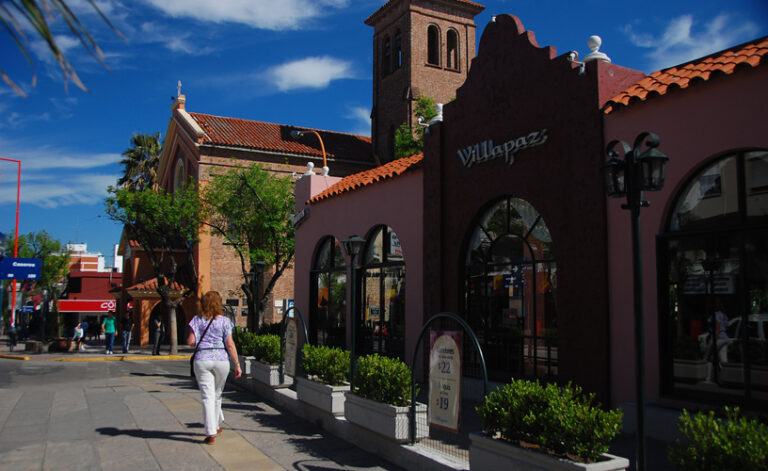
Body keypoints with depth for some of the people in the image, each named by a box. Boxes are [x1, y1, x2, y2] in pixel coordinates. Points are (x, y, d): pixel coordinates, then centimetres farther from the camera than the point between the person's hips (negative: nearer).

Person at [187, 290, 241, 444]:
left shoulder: (197, 320, 1)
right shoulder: (224, 321, -2)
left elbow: (190, 342, -5)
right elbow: (230, 345, -6)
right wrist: (237, 364, -2)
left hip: (202, 359, 0)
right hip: (221, 359, 0)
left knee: (207, 396, 0)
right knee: (217, 394, 17)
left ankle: (211, 433, -6)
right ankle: (216, 426, 32)